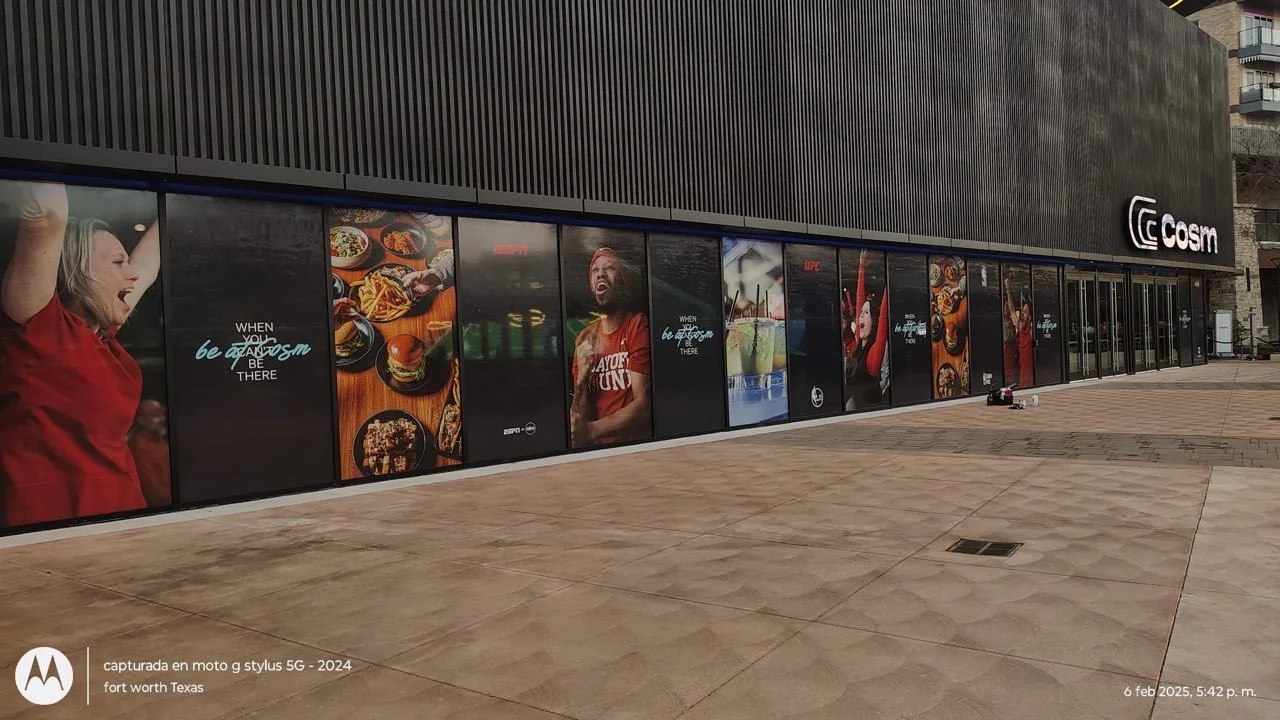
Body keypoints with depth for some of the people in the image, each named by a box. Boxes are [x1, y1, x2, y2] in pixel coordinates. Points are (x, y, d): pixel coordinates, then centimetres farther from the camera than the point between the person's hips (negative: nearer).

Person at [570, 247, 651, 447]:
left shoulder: (638, 325, -8)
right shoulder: (585, 338, 7)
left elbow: (644, 405, -12)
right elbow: (581, 419, 5)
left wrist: (591, 430, -18)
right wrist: (581, 378, -11)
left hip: (639, 444, -4)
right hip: (601, 447, 4)